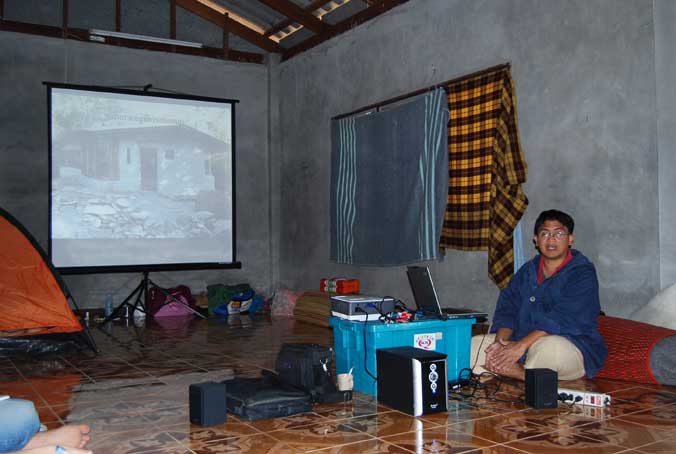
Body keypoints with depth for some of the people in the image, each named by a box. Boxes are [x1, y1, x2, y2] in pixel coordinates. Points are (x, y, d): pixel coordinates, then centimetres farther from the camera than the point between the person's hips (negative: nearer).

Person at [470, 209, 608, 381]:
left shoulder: (582, 274, -7)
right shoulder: (526, 271, 14)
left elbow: (564, 319, -20)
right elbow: (506, 309, 5)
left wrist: (521, 345, -29)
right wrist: (500, 343, -16)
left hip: (571, 347, -6)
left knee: (548, 347, -41)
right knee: (472, 345, -9)